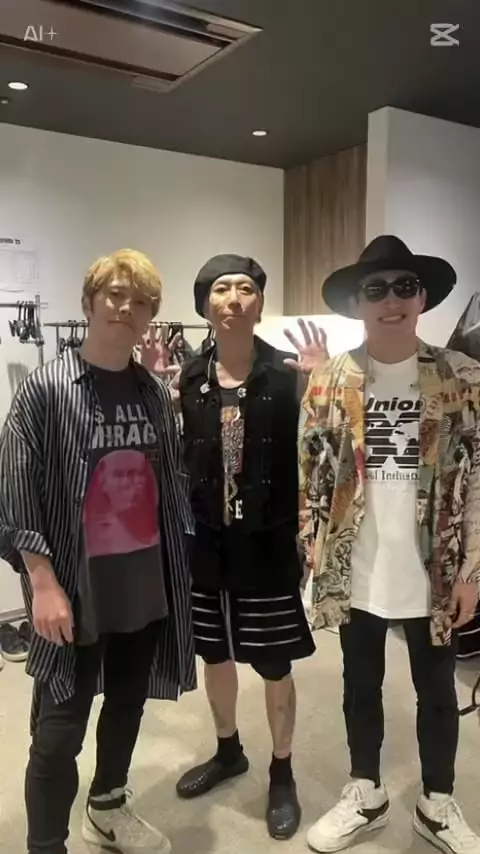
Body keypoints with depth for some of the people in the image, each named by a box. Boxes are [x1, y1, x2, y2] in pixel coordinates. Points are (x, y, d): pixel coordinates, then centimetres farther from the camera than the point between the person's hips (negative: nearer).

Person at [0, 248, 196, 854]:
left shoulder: (155, 392, 4)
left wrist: (181, 556, 9)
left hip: (148, 581, 5)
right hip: (77, 584, -5)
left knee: (128, 699, 21)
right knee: (59, 727, 4)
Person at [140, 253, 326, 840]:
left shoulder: (287, 376, -11)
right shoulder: (186, 378, -1)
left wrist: (316, 386, -24)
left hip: (268, 545, -3)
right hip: (206, 544, 4)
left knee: (275, 666, 11)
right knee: (215, 655, 21)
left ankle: (282, 775, 36)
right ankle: (228, 752, 47)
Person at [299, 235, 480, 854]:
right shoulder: (329, 381, -3)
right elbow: (312, 470, 1)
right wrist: (313, 545, -4)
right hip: (356, 571, 1)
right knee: (361, 685, 18)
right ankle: (365, 795, 41)